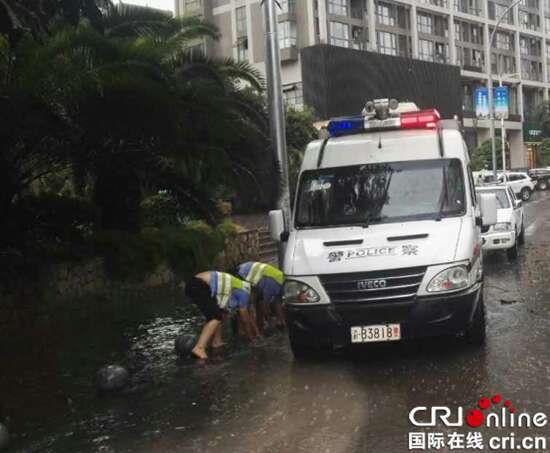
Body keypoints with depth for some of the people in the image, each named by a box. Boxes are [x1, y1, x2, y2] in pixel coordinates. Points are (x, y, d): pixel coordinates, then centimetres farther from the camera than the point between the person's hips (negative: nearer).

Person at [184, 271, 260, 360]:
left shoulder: (239, 289, 27)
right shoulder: (244, 292, 1)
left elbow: (248, 315, 37)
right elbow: (245, 319, 7)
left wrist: (257, 334, 43)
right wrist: (251, 337, 21)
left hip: (196, 286, 10)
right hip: (198, 287, -10)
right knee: (217, 317, -13)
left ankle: (216, 341, 14)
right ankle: (199, 348, -25)